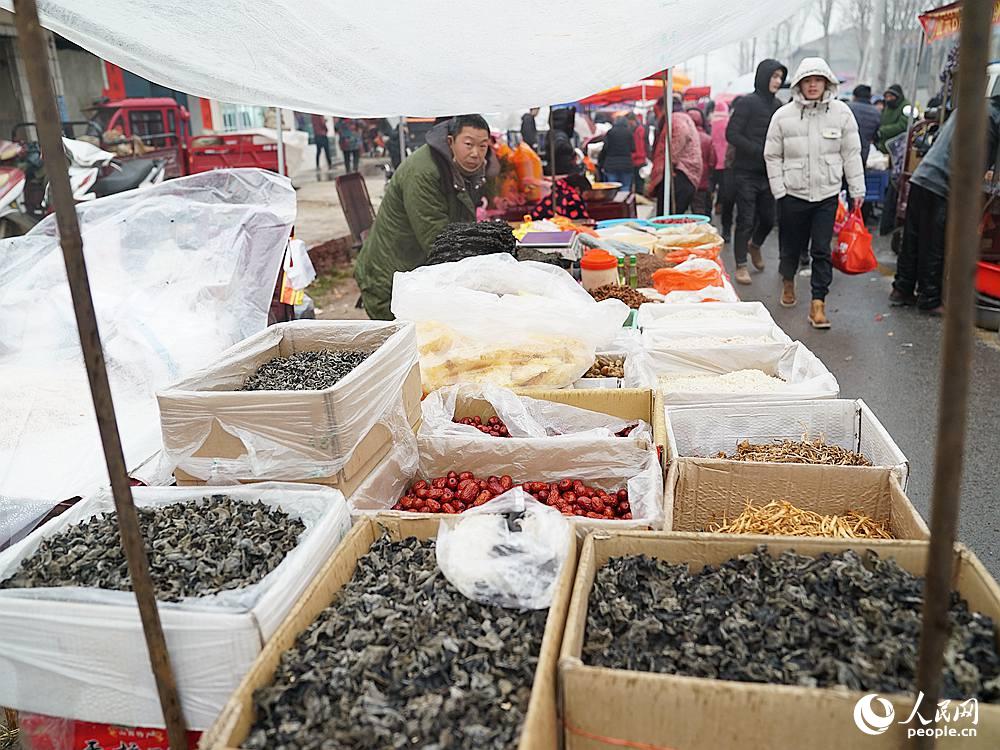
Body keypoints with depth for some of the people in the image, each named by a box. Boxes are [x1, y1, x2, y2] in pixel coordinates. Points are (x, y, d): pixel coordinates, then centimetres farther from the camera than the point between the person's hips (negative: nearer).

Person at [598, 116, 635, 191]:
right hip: (626, 165, 0)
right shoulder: (629, 133, 2)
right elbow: (633, 149, 2)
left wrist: (601, 164, 3)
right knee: (625, 189, 3)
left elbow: (604, 148, -3)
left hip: (611, 165, 0)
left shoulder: (609, 132, -1)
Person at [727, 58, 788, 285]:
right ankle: (740, 266, 9)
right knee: (746, 221, -2)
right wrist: (759, 151, -19)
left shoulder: (777, 105, 11)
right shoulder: (747, 103, -7)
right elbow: (732, 134, -13)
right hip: (746, 172, -6)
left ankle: (755, 245, 40)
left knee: (769, 218, 10)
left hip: (768, 173, 6)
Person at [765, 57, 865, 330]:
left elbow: (851, 153, 4)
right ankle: (788, 281, 43)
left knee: (822, 250, -3)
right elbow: (772, 156, 1)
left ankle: (818, 305, 2)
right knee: (791, 245, 12)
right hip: (793, 193, 0)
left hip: (827, 194, 0)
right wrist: (779, 190, -5)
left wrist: (857, 190, 3)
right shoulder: (783, 115, -3)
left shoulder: (841, 112, 0)